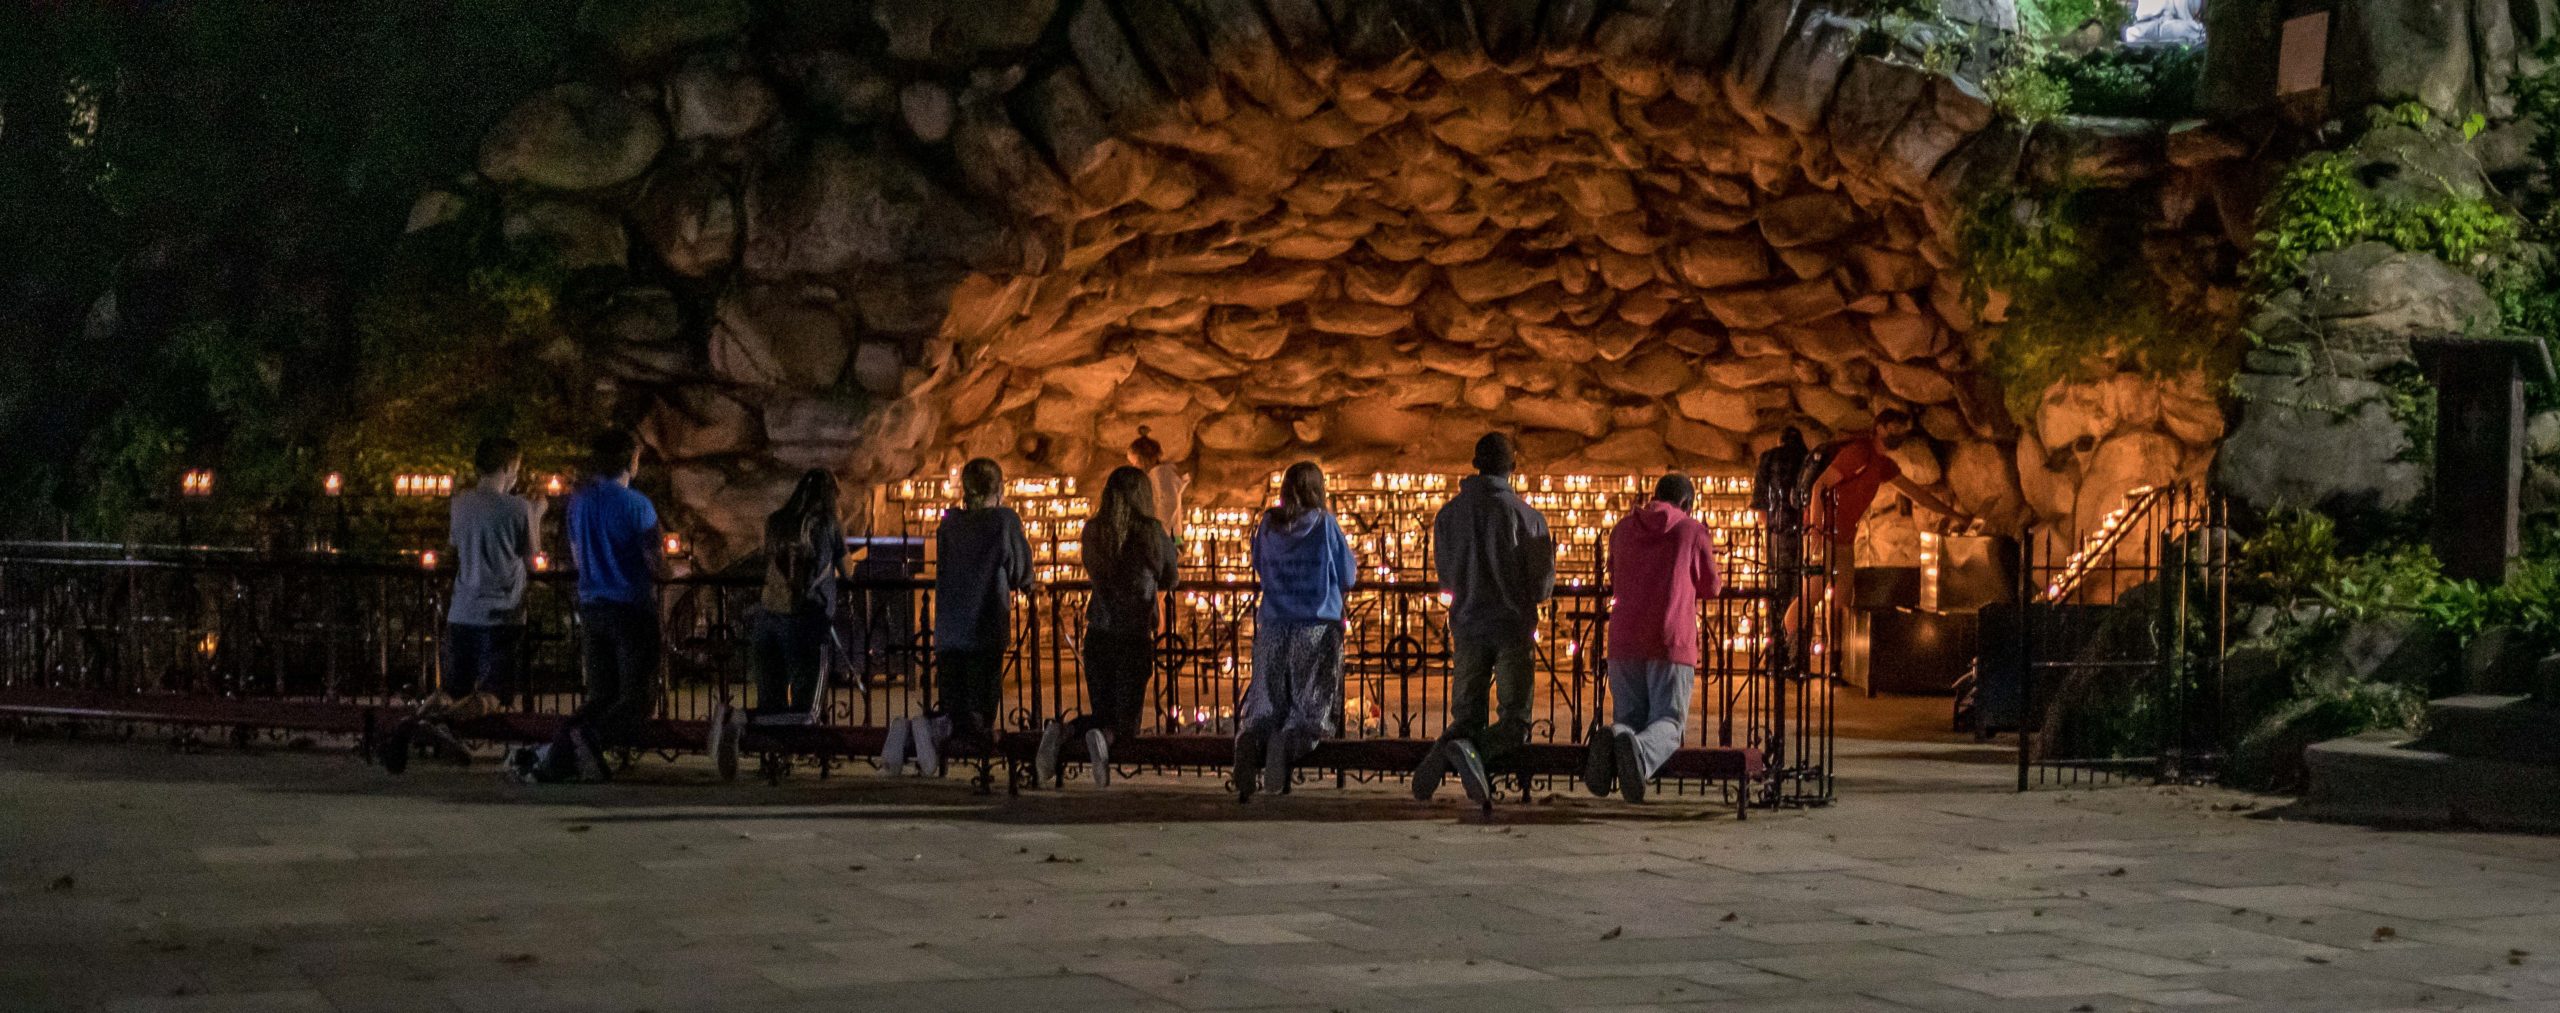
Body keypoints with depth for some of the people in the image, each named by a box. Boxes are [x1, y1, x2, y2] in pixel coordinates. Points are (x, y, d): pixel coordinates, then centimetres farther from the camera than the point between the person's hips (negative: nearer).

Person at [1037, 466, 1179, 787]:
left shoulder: (1092, 531, 2)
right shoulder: (1152, 533, -7)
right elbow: (1169, 581, 8)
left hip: (1097, 638, 3)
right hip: (1136, 639, -3)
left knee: (1102, 713, 18)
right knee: (1126, 722, 7)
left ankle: (1060, 730, -14)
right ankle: (1103, 736, -28)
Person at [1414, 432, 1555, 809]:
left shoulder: (1449, 514, 4)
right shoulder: (1527, 516, -6)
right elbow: (1543, 585, 0)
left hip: (1467, 625, 3)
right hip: (1514, 626, -3)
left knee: (1466, 716, 8)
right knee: (1515, 719, 1)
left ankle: (1444, 749, -26)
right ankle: (1472, 750, -31)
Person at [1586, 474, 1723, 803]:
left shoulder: (1622, 529, 15)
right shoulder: (1695, 532, 5)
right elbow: (1711, 588, 17)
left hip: (1624, 640, 3)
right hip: (1672, 641, -3)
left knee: (1629, 718, 12)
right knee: (1668, 721, 0)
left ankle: (1611, 741, -27)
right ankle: (1640, 752, -37)